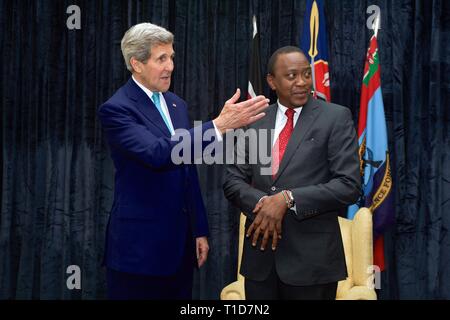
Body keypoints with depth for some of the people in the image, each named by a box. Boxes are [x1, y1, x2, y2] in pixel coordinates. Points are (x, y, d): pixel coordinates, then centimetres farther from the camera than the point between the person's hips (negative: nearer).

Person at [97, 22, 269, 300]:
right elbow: (157, 153, -28)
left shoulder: (176, 104, 12)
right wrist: (219, 125, -32)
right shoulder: (116, 109, -12)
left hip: (180, 243, 7)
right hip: (140, 246, -7)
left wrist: (200, 230, 14)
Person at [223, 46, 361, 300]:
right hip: (260, 253, 4)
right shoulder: (254, 121, 9)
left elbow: (349, 185, -11)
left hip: (311, 257, -3)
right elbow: (234, 180, 8)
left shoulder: (336, 118, -3)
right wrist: (262, 204, -12)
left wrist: (288, 199, -17)